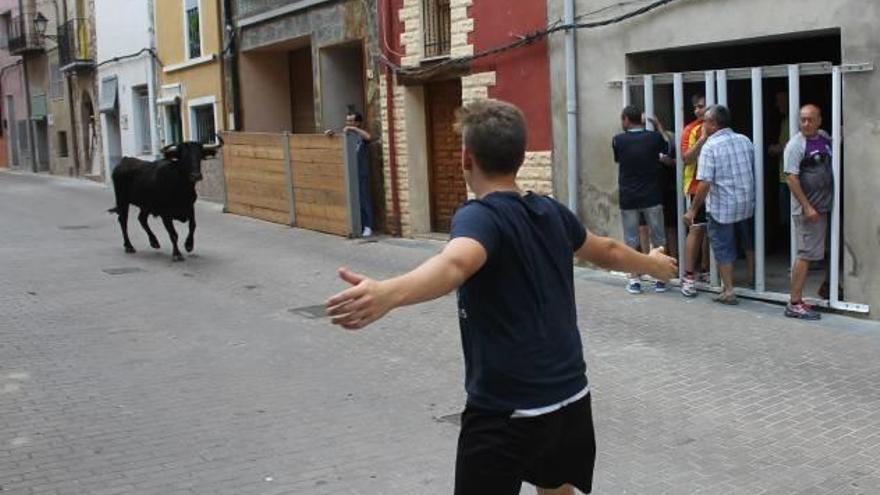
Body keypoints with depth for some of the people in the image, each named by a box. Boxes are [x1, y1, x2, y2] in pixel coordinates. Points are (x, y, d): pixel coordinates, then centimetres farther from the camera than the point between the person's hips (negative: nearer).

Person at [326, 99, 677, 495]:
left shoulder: (481, 216, -16)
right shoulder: (551, 212, 7)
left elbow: (455, 264, -40)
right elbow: (607, 252, 25)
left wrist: (387, 294, -60)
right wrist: (652, 263, 47)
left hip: (507, 410, -7)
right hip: (571, 395, 8)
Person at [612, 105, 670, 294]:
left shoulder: (618, 140, -7)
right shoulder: (654, 137, -5)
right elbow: (667, 149, 15)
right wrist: (658, 126, 28)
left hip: (628, 198, -1)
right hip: (652, 196, 1)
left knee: (631, 240, 8)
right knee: (658, 238, 10)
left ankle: (635, 280, 8)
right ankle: (661, 279, 12)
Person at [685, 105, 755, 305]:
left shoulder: (710, 146, -16)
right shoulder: (745, 141, 2)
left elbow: (705, 183, -21)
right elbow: (754, 170, 10)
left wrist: (693, 210, -15)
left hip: (721, 208, -6)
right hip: (747, 204, 6)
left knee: (723, 249, 5)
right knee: (749, 244, 24)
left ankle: (728, 291, 7)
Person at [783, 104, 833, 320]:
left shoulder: (825, 138, 9)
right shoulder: (796, 145, -12)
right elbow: (791, 178, -17)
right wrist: (807, 207, -20)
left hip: (822, 207, 8)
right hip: (807, 209, -8)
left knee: (810, 253, 10)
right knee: (806, 254, -8)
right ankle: (794, 304, -4)